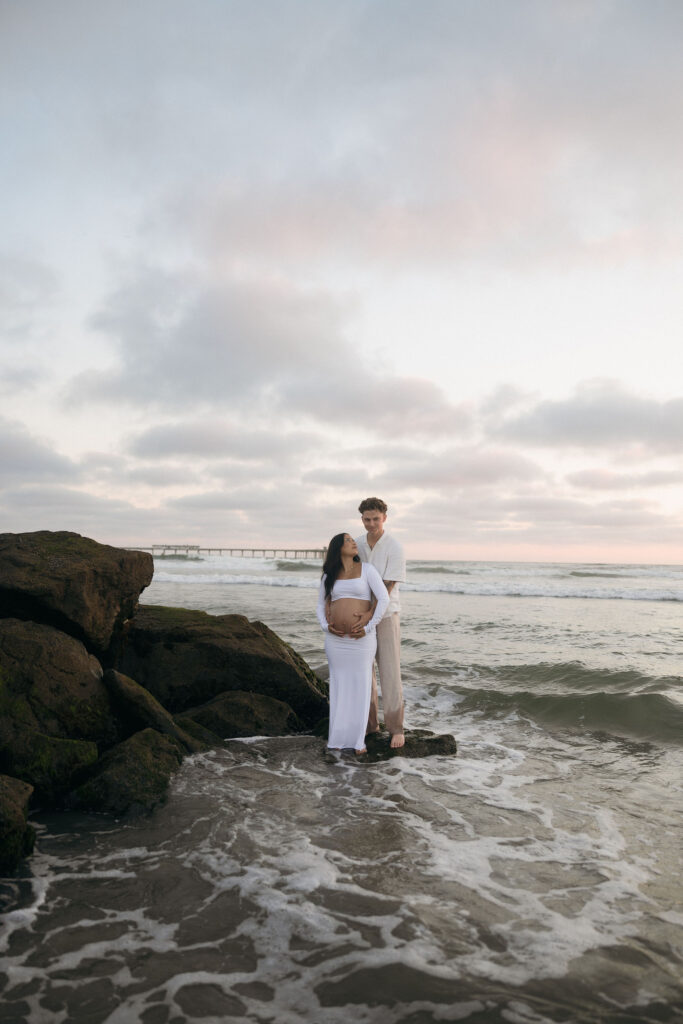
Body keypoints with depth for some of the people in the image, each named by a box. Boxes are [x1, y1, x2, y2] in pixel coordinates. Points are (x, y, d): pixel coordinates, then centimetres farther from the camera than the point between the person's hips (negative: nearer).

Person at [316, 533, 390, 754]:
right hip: (335, 639, 2)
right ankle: (337, 736, 19)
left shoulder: (367, 569, -1)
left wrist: (368, 628, -13)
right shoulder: (329, 576, 7)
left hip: (361, 639, -2)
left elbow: (384, 599, -8)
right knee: (338, 685, 9)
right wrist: (325, 626, -5)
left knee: (360, 686, 4)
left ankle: (358, 739, 14)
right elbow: (321, 605, 14)